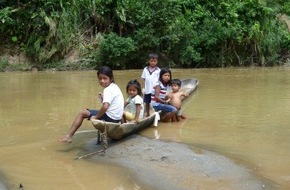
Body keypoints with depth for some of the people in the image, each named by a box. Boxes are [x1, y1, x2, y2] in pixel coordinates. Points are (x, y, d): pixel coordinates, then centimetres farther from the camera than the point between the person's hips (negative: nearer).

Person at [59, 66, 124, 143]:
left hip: (110, 118, -9)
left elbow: (105, 106, -32)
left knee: (82, 113, -1)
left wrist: (96, 117, -19)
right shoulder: (115, 86, 10)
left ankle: (69, 136, 3)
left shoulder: (108, 90, -18)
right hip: (117, 117, 9)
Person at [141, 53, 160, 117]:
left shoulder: (158, 70, -4)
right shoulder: (145, 69, 2)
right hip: (147, 90, 3)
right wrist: (143, 88, 1)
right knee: (147, 103, 13)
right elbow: (143, 79, 5)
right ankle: (147, 114, 27)